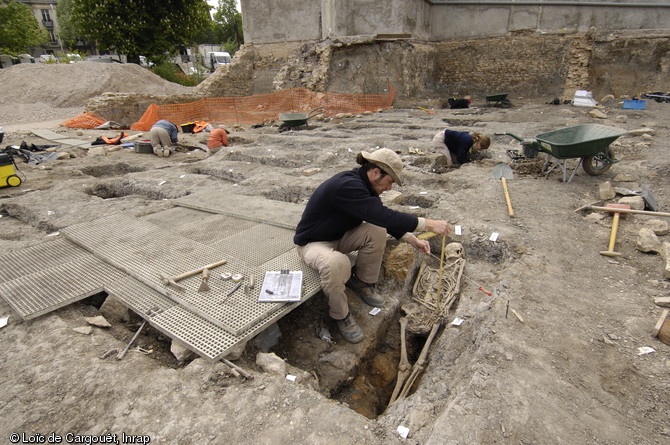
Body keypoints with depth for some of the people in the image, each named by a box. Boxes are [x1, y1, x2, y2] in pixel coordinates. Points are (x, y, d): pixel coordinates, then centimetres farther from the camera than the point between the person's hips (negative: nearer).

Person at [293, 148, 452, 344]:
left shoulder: (364, 185, -5)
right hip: (313, 243, -8)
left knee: (377, 231, -14)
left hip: (339, 236, 8)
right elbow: (384, 216, -39)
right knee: (337, 263, -39)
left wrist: (412, 239, -4)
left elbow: (385, 218, 6)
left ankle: (362, 283, 9)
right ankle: (341, 315, -10)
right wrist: (428, 224, -33)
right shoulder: (346, 186, -33)